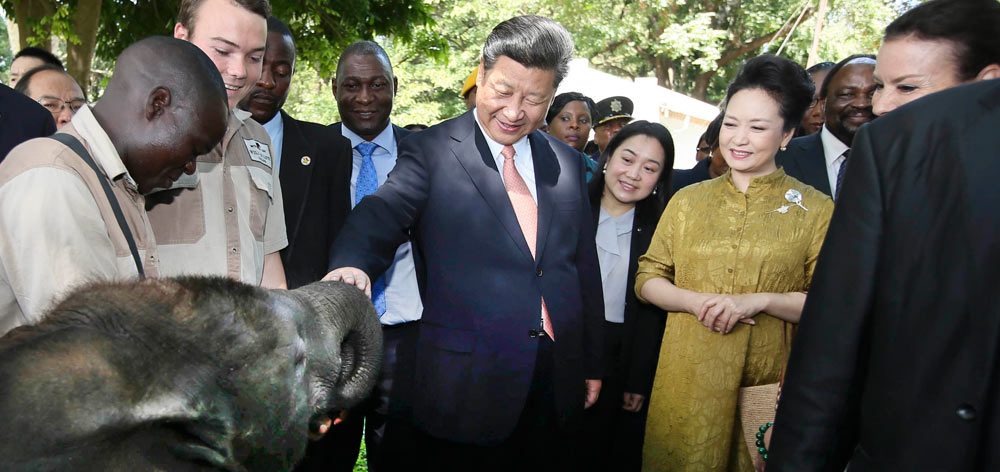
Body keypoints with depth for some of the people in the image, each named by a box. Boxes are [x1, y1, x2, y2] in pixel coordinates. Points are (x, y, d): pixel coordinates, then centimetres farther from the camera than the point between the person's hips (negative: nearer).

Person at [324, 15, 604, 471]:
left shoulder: (567, 162, 8)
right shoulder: (430, 151, -5)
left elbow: (584, 267, 12)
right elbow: (383, 212, -21)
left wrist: (591, 364, 14)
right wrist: (353, 263, -44)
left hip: (557, 386, 5)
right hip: (463, 387, -4)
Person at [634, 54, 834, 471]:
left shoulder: (816, 210, 0)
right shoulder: (687, 200, 7)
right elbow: (647, 278, 7)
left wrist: (760, 300, -18)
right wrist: (697, 302, -11)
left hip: (769, 387, -2)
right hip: (687, 384, 2)